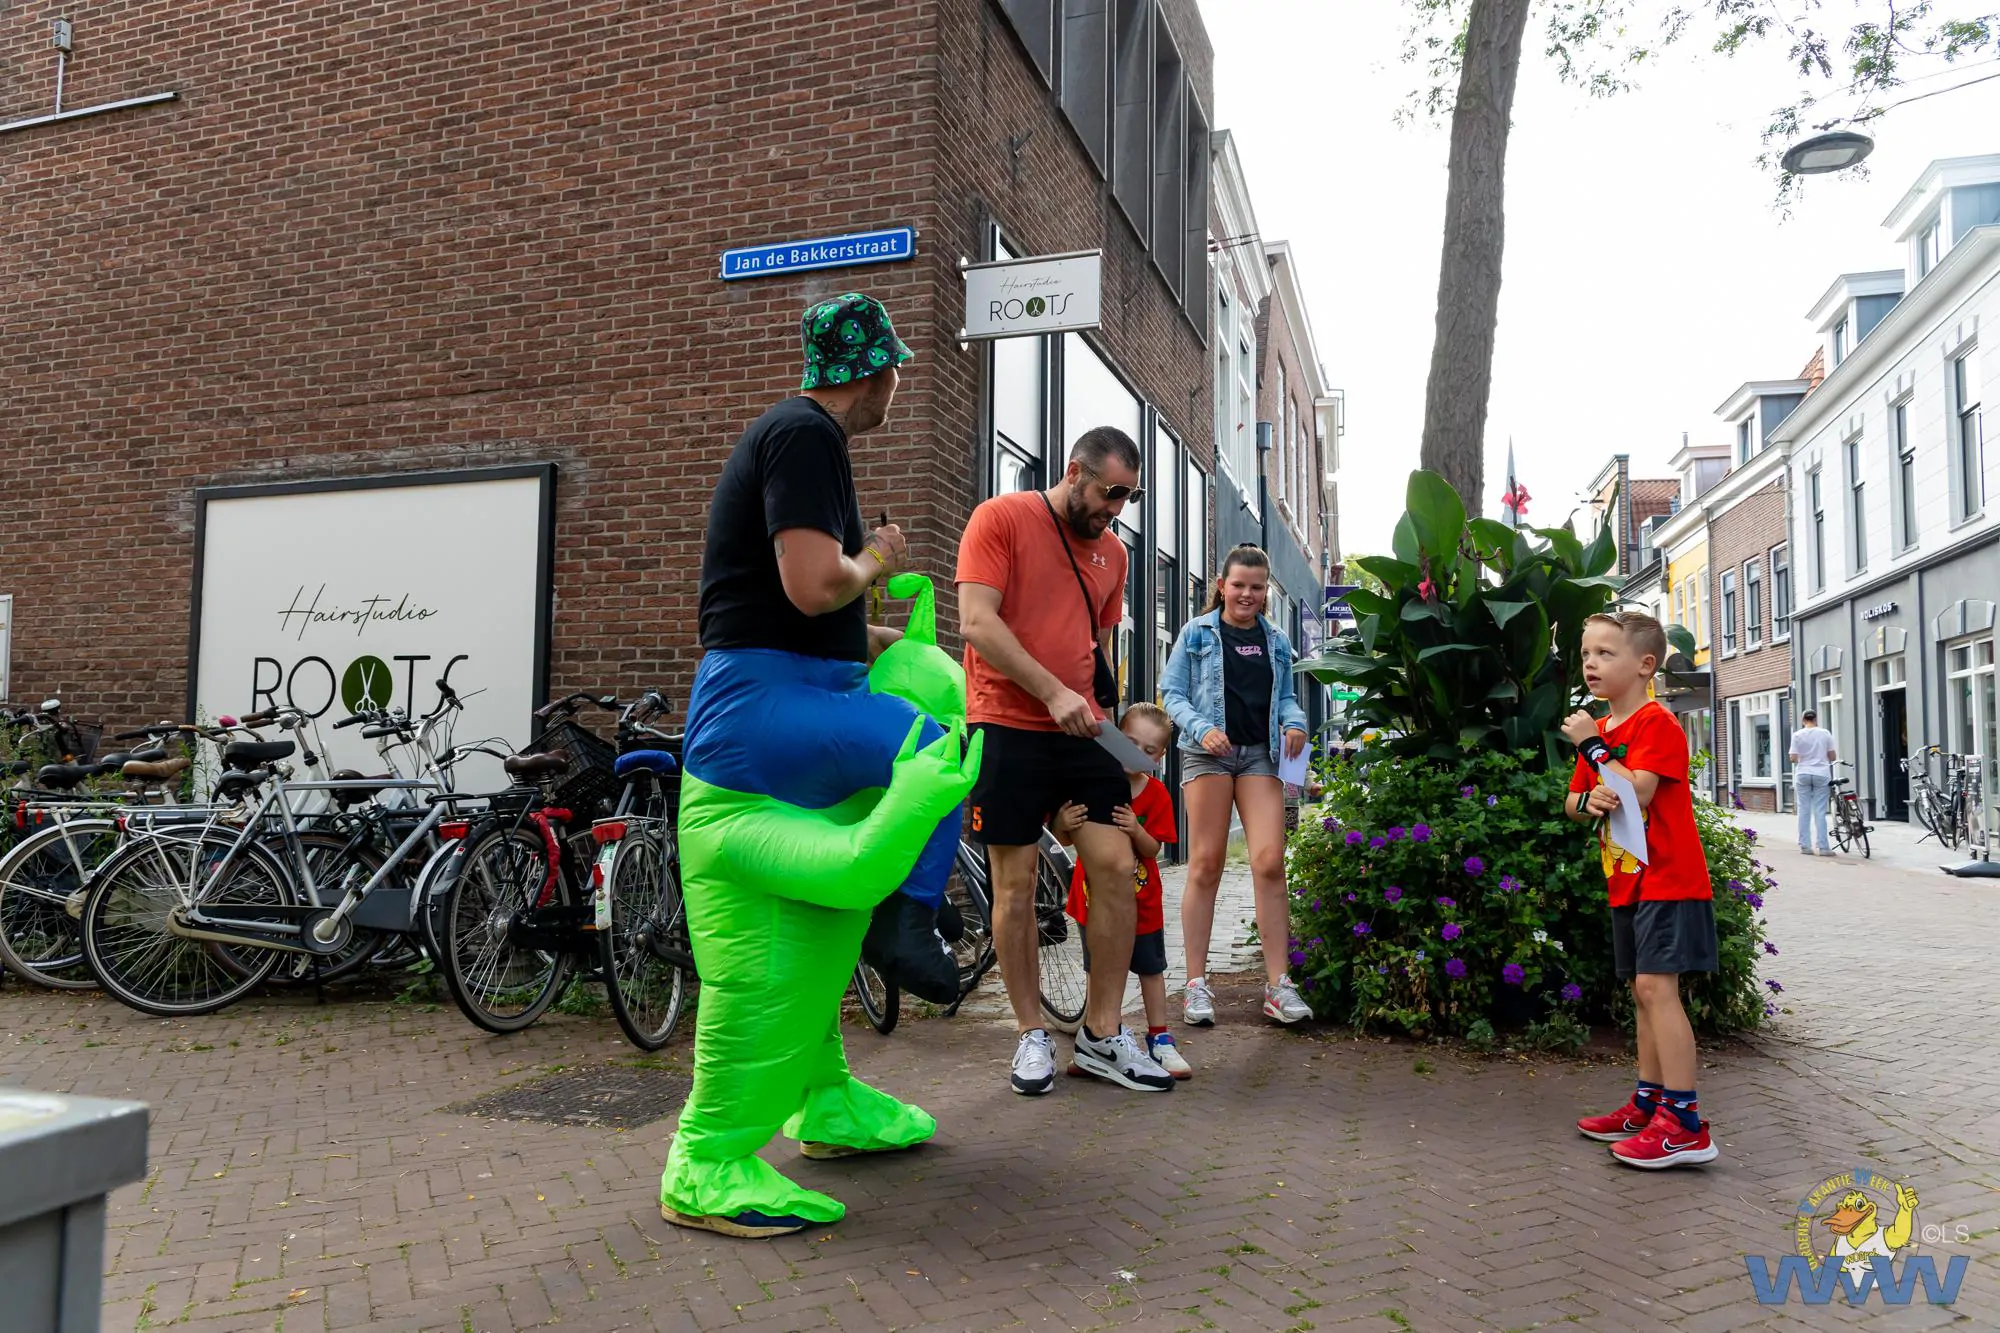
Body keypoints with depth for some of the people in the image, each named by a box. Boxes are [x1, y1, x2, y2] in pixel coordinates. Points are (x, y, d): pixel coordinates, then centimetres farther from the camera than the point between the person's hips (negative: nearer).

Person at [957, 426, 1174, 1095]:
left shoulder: (1113, 551, 15)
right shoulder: (1000, 518, -5)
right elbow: (977, 622, -14)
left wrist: (1101, 707, 16)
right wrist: (1053, 693, -19)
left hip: (1082, 732, 6)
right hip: (1008, 730, -5)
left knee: (1118, 868, -1)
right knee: (1015, 884, 1)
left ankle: (1102, 1035, 12)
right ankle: (1032, 1035, 16)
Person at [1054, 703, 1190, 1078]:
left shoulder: (1156, 794, -9)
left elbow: (1153, 850, -12)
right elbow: (1066, 840, -8)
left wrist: (1136, 829, -32)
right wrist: (1063, 824, -32)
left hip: (1141, 899, 0)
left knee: (1151, 969, 9)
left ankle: (1159, 1039, 21)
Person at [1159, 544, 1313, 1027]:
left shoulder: (1276, 641, 16)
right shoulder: (1196, 633, 5)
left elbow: (1284, 695, 22)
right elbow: (1172, 692, 1)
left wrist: (1294, 721, -1)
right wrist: (1202, 729, -15)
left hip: (1260, 754, 3)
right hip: (1208, 753, -3)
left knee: (1269, 862, -8)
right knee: (1205, 865, -4)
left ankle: (1278, 984, -2)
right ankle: (1196, 983, 3)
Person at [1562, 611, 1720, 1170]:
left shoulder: (1657, 724, -12)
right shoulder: (1598, 730, 14)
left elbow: (1638, 791, -25)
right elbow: (1571, 804, 14)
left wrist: (1593, 747, -18)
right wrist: (1587, 800, -9)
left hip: (1667, 880, -9)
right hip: (1627, 882, 9)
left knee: (1655, 986, -15)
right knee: (1644, 992, 14)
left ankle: (1685, 1122, -12)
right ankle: (1648, 1105, 23)